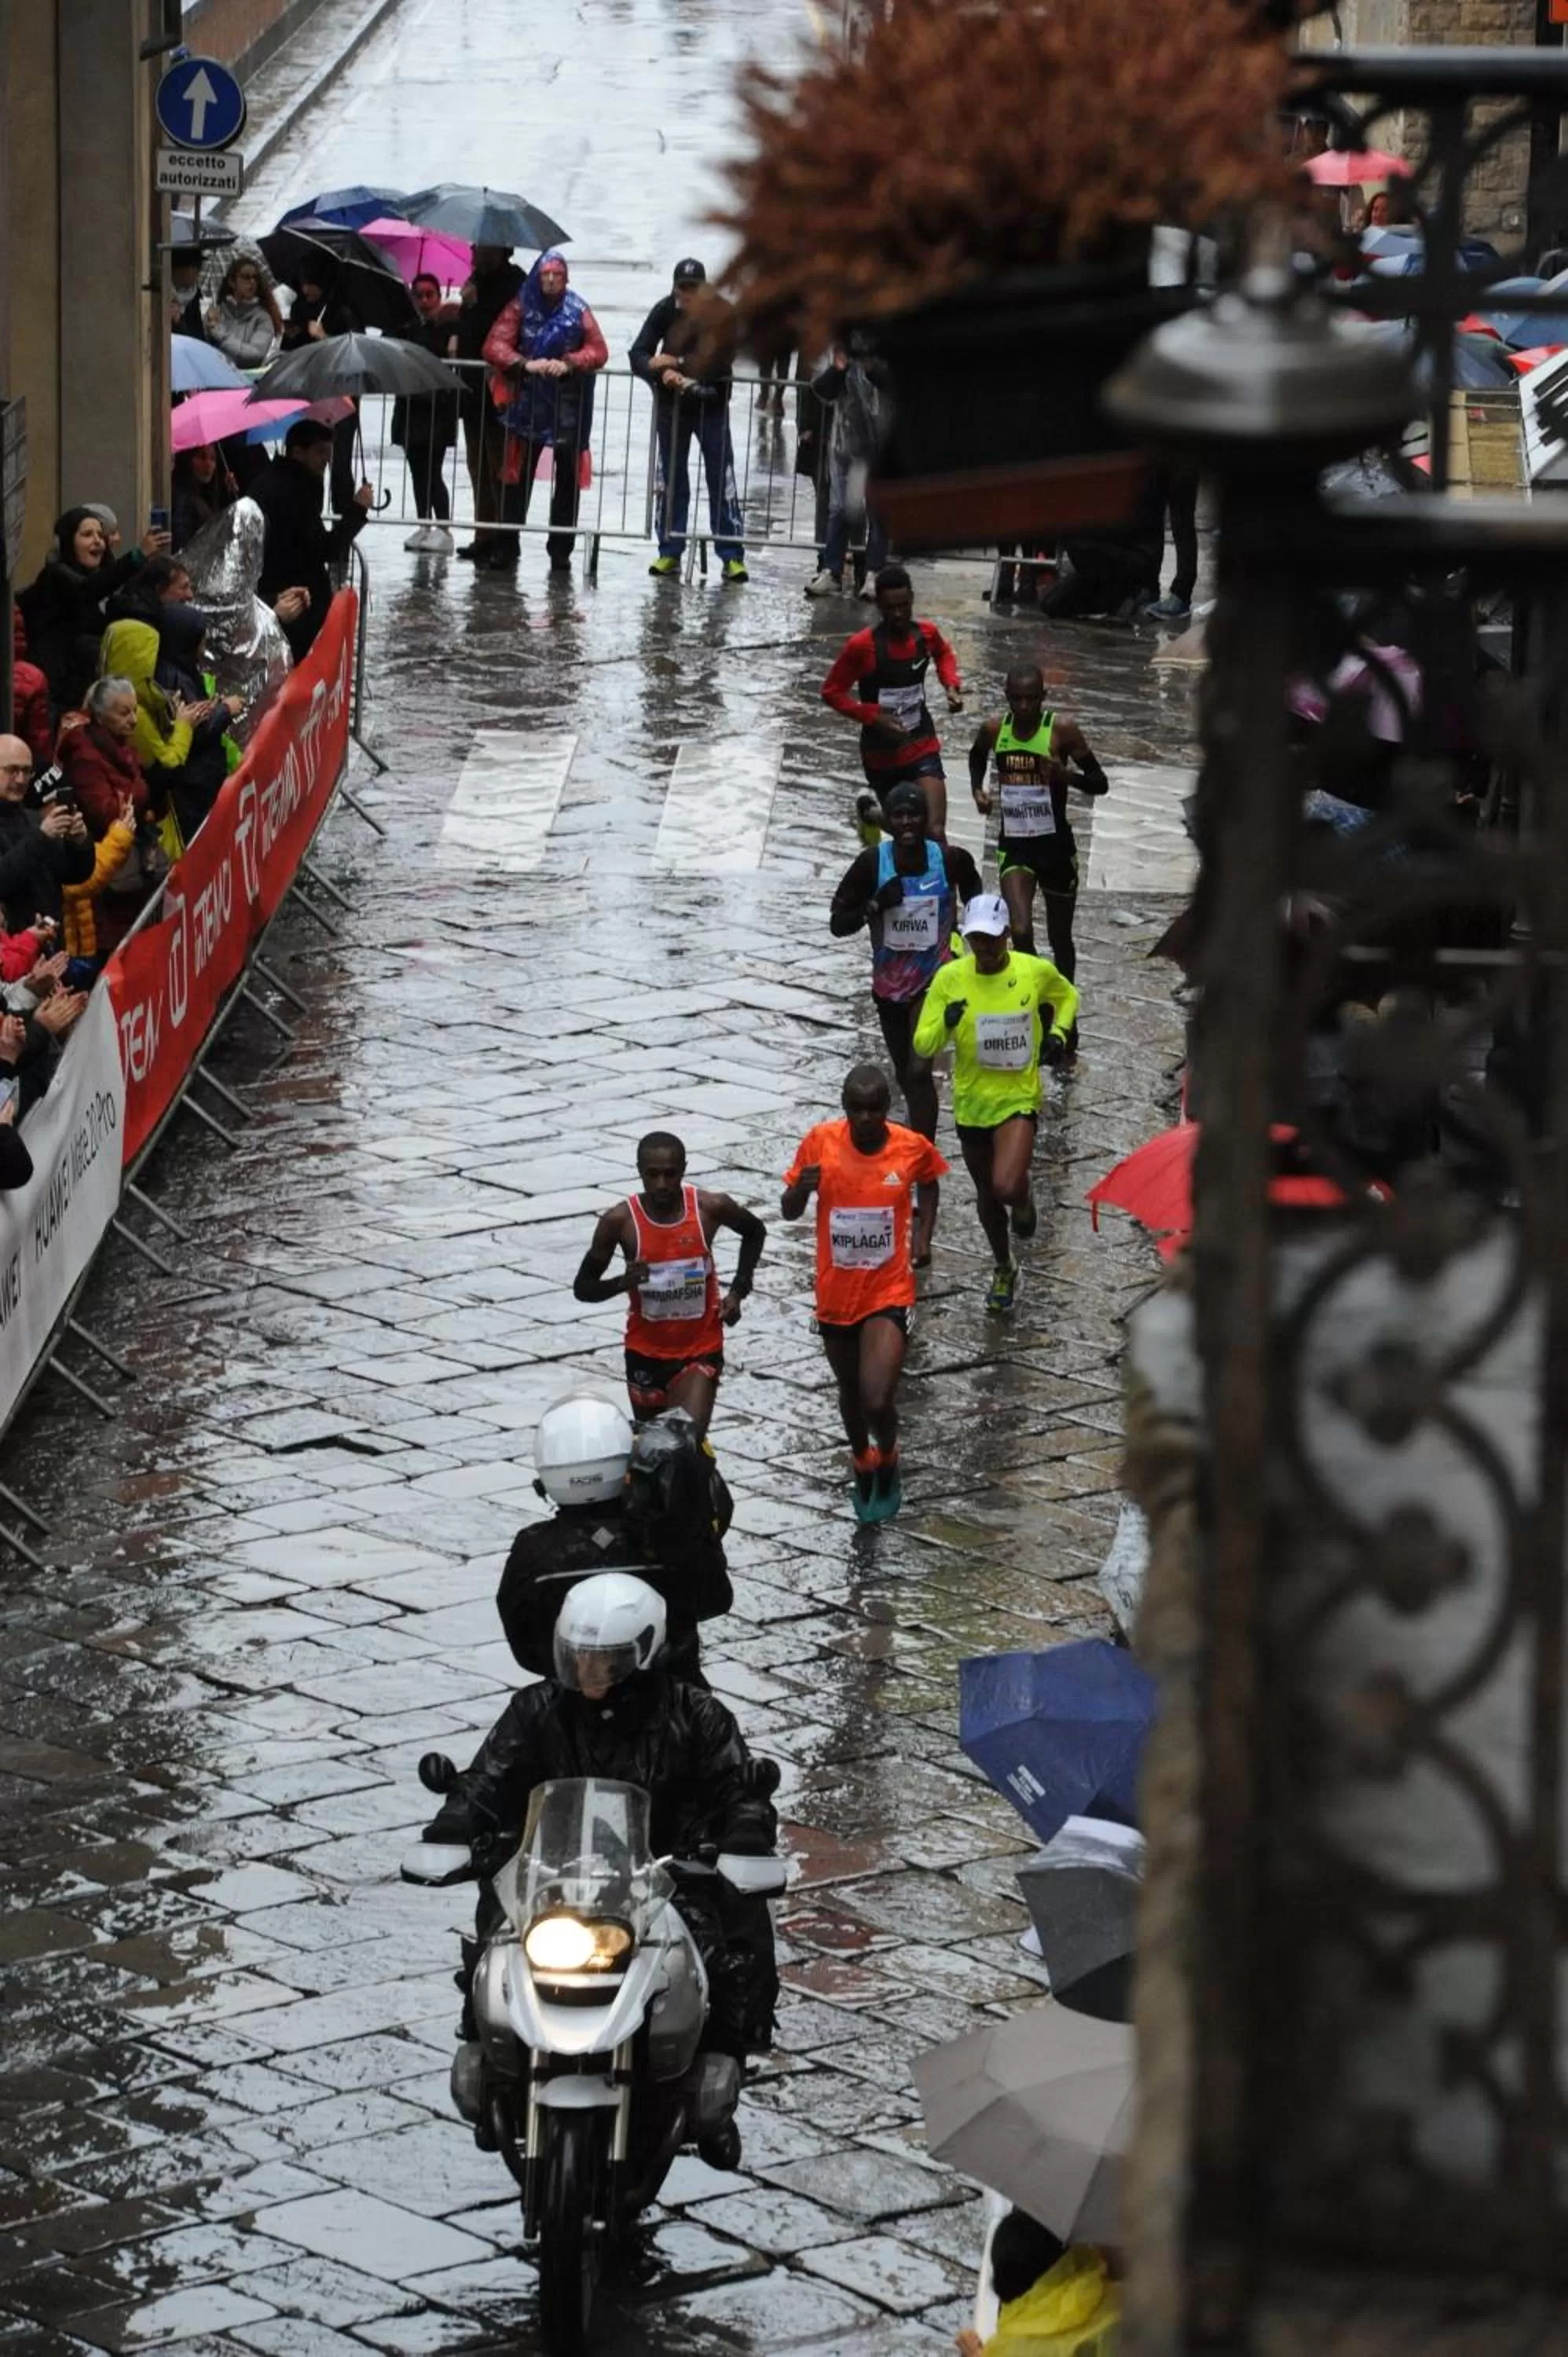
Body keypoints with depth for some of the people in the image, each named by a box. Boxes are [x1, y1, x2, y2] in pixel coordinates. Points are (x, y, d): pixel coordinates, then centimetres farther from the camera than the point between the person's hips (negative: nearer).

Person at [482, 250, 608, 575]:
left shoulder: (577, 310, 1)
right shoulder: (521, 307, 0)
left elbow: (598, 350, -2)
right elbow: (494, 346, -6)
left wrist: (569, 363, -20)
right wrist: (525, 364, -22)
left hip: (570, 407, 0)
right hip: (528, 403, 0)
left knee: (568, 479, 3)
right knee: (517, 477, 0)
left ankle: (561, 549, 10)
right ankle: (506, 546, 6)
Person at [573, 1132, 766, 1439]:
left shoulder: (711, 1208, -11)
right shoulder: (620, 1221, -13)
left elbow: (755, 1232, 12)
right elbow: (583, 1288, -4)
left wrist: (738, 1291, 1)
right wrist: (623, 1282, -25)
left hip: (701, 1351, -1)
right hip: (646, 1353, 1)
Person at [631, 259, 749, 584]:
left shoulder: (723, 315, -15)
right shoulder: (665, 312, -7)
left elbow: (718, 362, -23)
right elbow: (637, 355, -13)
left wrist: (676, 363, -24)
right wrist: (662, 373, -31)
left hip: (712, 406, -3)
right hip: (671, 405, 3)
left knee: (722, 481, -3)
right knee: (671, 479, 8)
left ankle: (732, 557, -2)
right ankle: (670, 552, 15)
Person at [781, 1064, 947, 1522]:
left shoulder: (913, 1148, -12)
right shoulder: (820, 1142, -13)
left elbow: (928, 1183, 13)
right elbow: (789, 1211, -4)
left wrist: (923, 1237, 4)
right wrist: (801, 1189, -26)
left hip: (889, 1292, -2)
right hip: (835, 1294, 2)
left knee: (878, 1399, -16)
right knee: (850, 1392, 22)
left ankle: (887, 1462, 19)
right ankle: (863, 1468, 51)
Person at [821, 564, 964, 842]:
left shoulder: (926, 634, -7)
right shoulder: (862, 646, -19)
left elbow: (944, 654, 19)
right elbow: (832, 692, -11)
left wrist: (952, 685, -1)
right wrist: (873, 716, -23)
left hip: (922, 747, 1)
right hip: (880, 752, -1)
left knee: (935, 832, -17)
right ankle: (869, 808, 55)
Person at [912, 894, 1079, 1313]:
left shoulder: (1036, 971, -11)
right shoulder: (950, 978, -11)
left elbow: (1067, 996, 13)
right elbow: (923, 1045, -11)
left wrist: (1058, 1031, -5)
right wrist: (945, 1024, -31)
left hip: (1019, 1098, -2)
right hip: (971, 1101, 2)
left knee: (1007, 1187, -23)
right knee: (986, 1193, 18)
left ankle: (1023, 1200, 16)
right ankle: (1004, 1269, 43)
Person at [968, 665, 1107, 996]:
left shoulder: (1062, 730, -12)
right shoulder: (993, 730, -3)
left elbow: (1100, 783, -8)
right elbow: (977, 756, 23)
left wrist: (1065, 775, -27)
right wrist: (978, 789, 4)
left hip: (1055, 845, -1)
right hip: (1014, 846, 1)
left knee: (1060, 940, 13)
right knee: (1021, 932, -19)